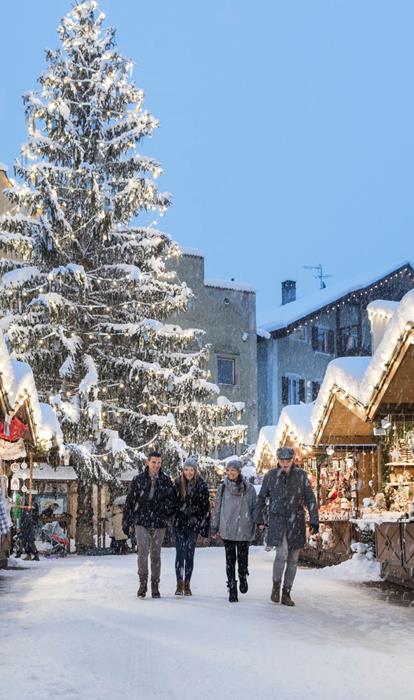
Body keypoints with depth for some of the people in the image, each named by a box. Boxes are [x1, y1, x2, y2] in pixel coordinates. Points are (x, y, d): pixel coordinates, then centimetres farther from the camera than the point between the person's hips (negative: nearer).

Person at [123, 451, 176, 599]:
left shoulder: (166, 481, 3)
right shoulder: (138, 480, 1)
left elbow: (172, 500, 10)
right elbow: (130, 501, 7)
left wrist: (169, 517, -2)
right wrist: (126, 521, 7)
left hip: (159, 523, 1)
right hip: (141, 522, -1)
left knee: (155, 554, 7)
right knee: (143, 551, -15)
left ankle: (155, 586, 18)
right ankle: (143, 582, -2)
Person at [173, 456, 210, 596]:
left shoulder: (201, 486, -2)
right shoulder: (177, 483, 2)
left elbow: (205, 507, 0)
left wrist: (204, 526, -2)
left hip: (193, 524, -1)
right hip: (179, 523, 1)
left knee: (189, 554, 3)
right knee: (180, 553, -4)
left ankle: (187, 584, 12)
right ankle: (179, 584, 2)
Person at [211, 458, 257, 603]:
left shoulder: (249, 488, 0)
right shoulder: (223, 488, 3)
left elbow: (254, 508, 4)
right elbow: (217, 508, 8)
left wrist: (256, 525, -3)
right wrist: (215, 527, 8)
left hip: (244, 530, -1)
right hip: (227, 530, 1)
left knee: (242, 558, 1)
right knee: (230, 560, 2)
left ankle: (243, 577, 32)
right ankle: (232, 590, 10)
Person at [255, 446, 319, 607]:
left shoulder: (301, 476, -2)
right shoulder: (271, 476, -1)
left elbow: (310, 500, 0)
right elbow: (261, 498, 10)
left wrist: (314, 521, -6)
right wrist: (259, 519, 12)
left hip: (296, 523, 2)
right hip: (277, 521, -2)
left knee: (293, 559, 6)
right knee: (282, 554, -18)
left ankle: (286, 593, 19)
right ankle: (276, 584, 7)